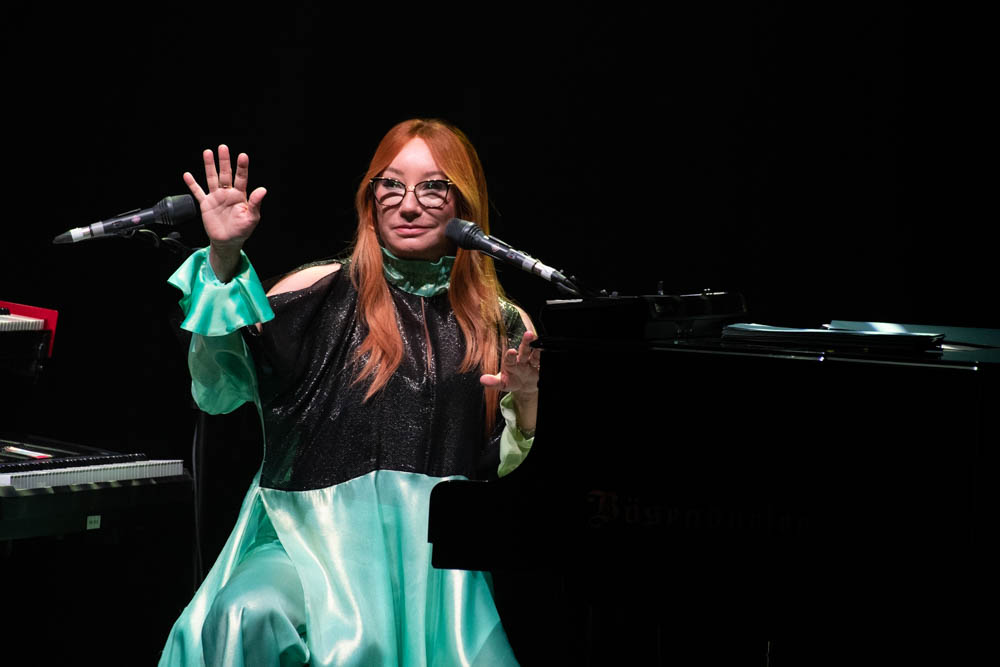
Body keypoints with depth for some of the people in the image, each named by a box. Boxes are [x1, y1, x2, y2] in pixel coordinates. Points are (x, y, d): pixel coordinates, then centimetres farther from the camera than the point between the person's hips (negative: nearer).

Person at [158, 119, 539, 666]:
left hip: (435, 559, 2)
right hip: (310, 541, -1)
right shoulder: (322, 292, 4)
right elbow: (217, 393, -7)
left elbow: (506, 471, 11)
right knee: (247, 618, -33)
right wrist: (223, 260, -13)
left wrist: (527, 401, -9)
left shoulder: (503, 327, 9)